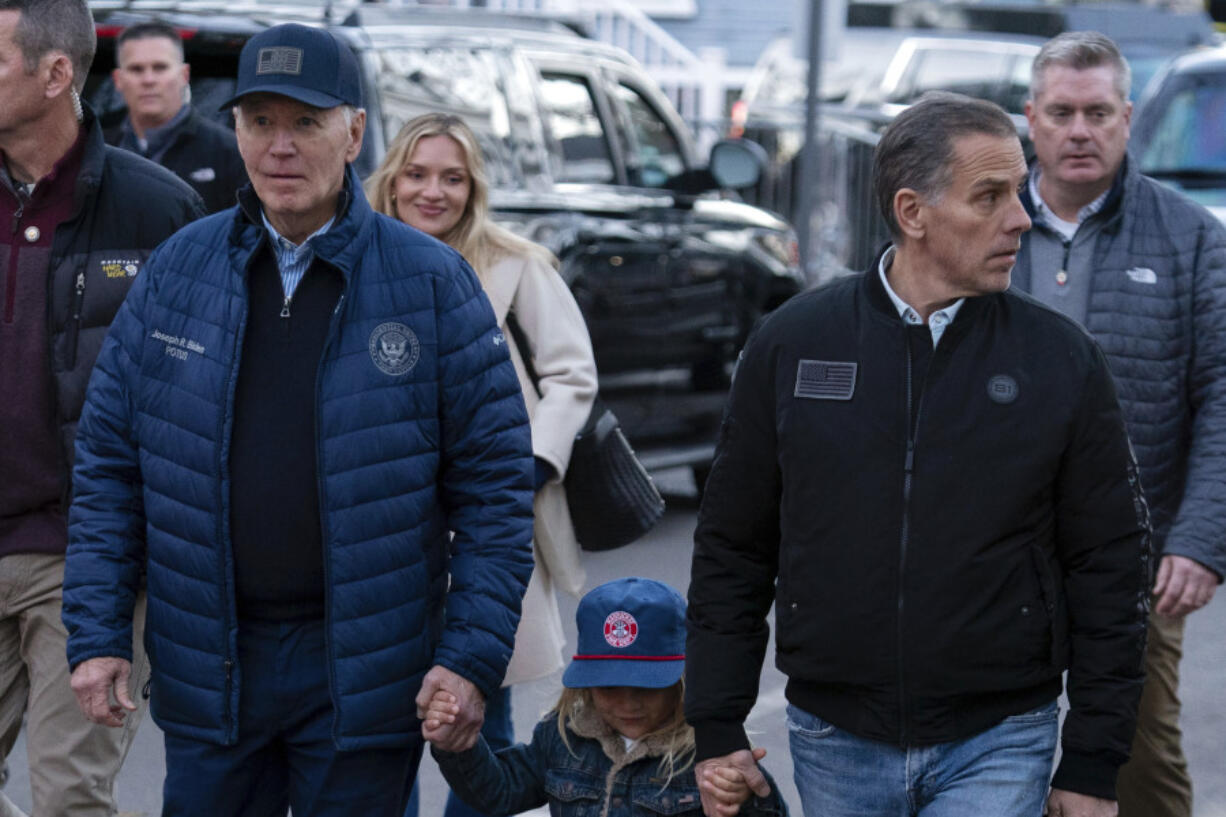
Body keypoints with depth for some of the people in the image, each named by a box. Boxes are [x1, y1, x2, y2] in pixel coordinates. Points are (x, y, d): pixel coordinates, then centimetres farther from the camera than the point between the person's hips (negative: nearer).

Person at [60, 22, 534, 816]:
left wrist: (473, 656, -9)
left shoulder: (432, 281, -3)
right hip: (206, 670, 2)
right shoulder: (178, 269, 5)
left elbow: (495, 477, -3)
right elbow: (109, 460, 7)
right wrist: (97, 635, 0)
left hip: (364, 677, -2)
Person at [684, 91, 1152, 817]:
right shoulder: (793, 345, 1)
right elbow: (731, 550, 7)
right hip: (835, 744, 2)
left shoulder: (1063, 362, -2)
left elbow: (1111, 568, 1)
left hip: (996, 749, -2)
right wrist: (717, 730, 3)